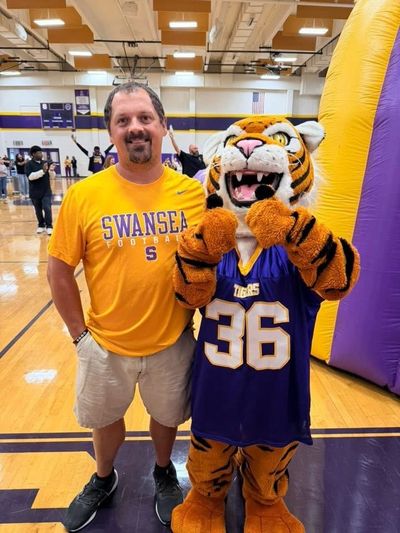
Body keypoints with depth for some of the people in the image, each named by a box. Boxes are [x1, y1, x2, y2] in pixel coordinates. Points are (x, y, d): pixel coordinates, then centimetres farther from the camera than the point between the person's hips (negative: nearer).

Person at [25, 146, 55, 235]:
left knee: (47, 208, -7)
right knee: (38, 210, 11)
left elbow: (52, 176, 5)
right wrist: (42, 171, -29)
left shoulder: (46, 163, 3)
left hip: (46, 191, 1)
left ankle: (49, 226, 1)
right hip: (35, 192, -1)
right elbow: (30, 176, -20)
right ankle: (41, 225, 26)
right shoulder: (29, 164, -6)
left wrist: (51, 171, -18)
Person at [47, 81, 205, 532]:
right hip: (106, 344, 0)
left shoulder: (193, 192, -9)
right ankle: (103, 480, 57)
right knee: (105, 419, 25)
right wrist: (80, 334, -4)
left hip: (173, 341, 1)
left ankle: (164, 474, 57)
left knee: (167, 415, 24)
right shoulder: (83, 195, -12)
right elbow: (59, 270, -5)